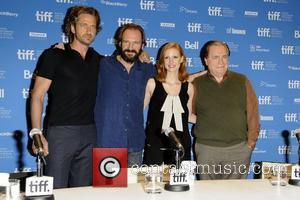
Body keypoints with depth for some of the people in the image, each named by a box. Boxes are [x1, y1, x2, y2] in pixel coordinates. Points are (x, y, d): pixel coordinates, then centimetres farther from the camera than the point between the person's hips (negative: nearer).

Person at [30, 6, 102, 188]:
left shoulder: (98, 61, 12)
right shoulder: (54, 55, 0)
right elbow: (37, 97, -4)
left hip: (89, 134, 4)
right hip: (60, 132, -4)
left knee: (83, 190, 10)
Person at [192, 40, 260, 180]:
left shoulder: (242, 81, 6)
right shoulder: (197, 84, 5)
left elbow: (252, 113, 5)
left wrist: (251, 142, 1)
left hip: (239, 148, 1)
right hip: (206, 149, 0)